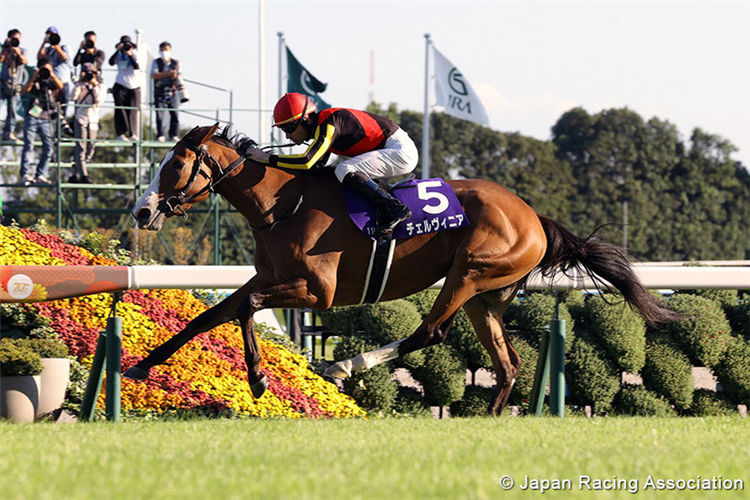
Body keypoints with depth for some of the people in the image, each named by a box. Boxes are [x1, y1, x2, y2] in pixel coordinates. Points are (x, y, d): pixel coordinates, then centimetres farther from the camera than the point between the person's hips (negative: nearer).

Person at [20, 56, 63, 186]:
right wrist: (34, 78, -14)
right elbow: (25, 90, -6)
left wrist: (52, 75, -16)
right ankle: (25, 174, -9)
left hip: (46, 118, 2)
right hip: (32, 116, -2)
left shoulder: (53, 80, 11)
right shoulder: (35, 80, 9)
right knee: (28, 146, -7)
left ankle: (40, 175, 6)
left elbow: (60, 86, -10)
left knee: (48, 149, -2)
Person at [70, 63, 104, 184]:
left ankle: (75, 175, 15)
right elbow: (74, 97, -17)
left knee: (89, 150, 6)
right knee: (81, 148, -12)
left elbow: (99, 101, -6)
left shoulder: (98, 87, 10)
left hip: (93, 122, 4)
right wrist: (79, 82, -16)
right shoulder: (81, 86, 2)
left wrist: (95, 86, -10)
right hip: (81, 120, -4)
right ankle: (83, 175, -18)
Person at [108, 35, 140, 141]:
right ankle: (120, 133, -10)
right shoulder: (119, 55, 3)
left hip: (133, 87, 0)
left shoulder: (134, 54, 1)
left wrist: (130, 55, -23)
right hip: (120, 86, 0)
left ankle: (132, 134, 4)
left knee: (133, 111, -1)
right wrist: (118, 51, -21)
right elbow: (111, 62, -14)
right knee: (120, 111, -7)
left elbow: (137, 67, -15)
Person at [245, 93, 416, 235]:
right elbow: (318, 164, 17)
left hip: (399, 149, -10)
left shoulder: (329, 125, -20)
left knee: (344, 171, -22)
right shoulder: (320, 126, 9)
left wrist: (268, 158, -24)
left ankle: (395, 208, -21)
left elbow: (307, 161, -31)